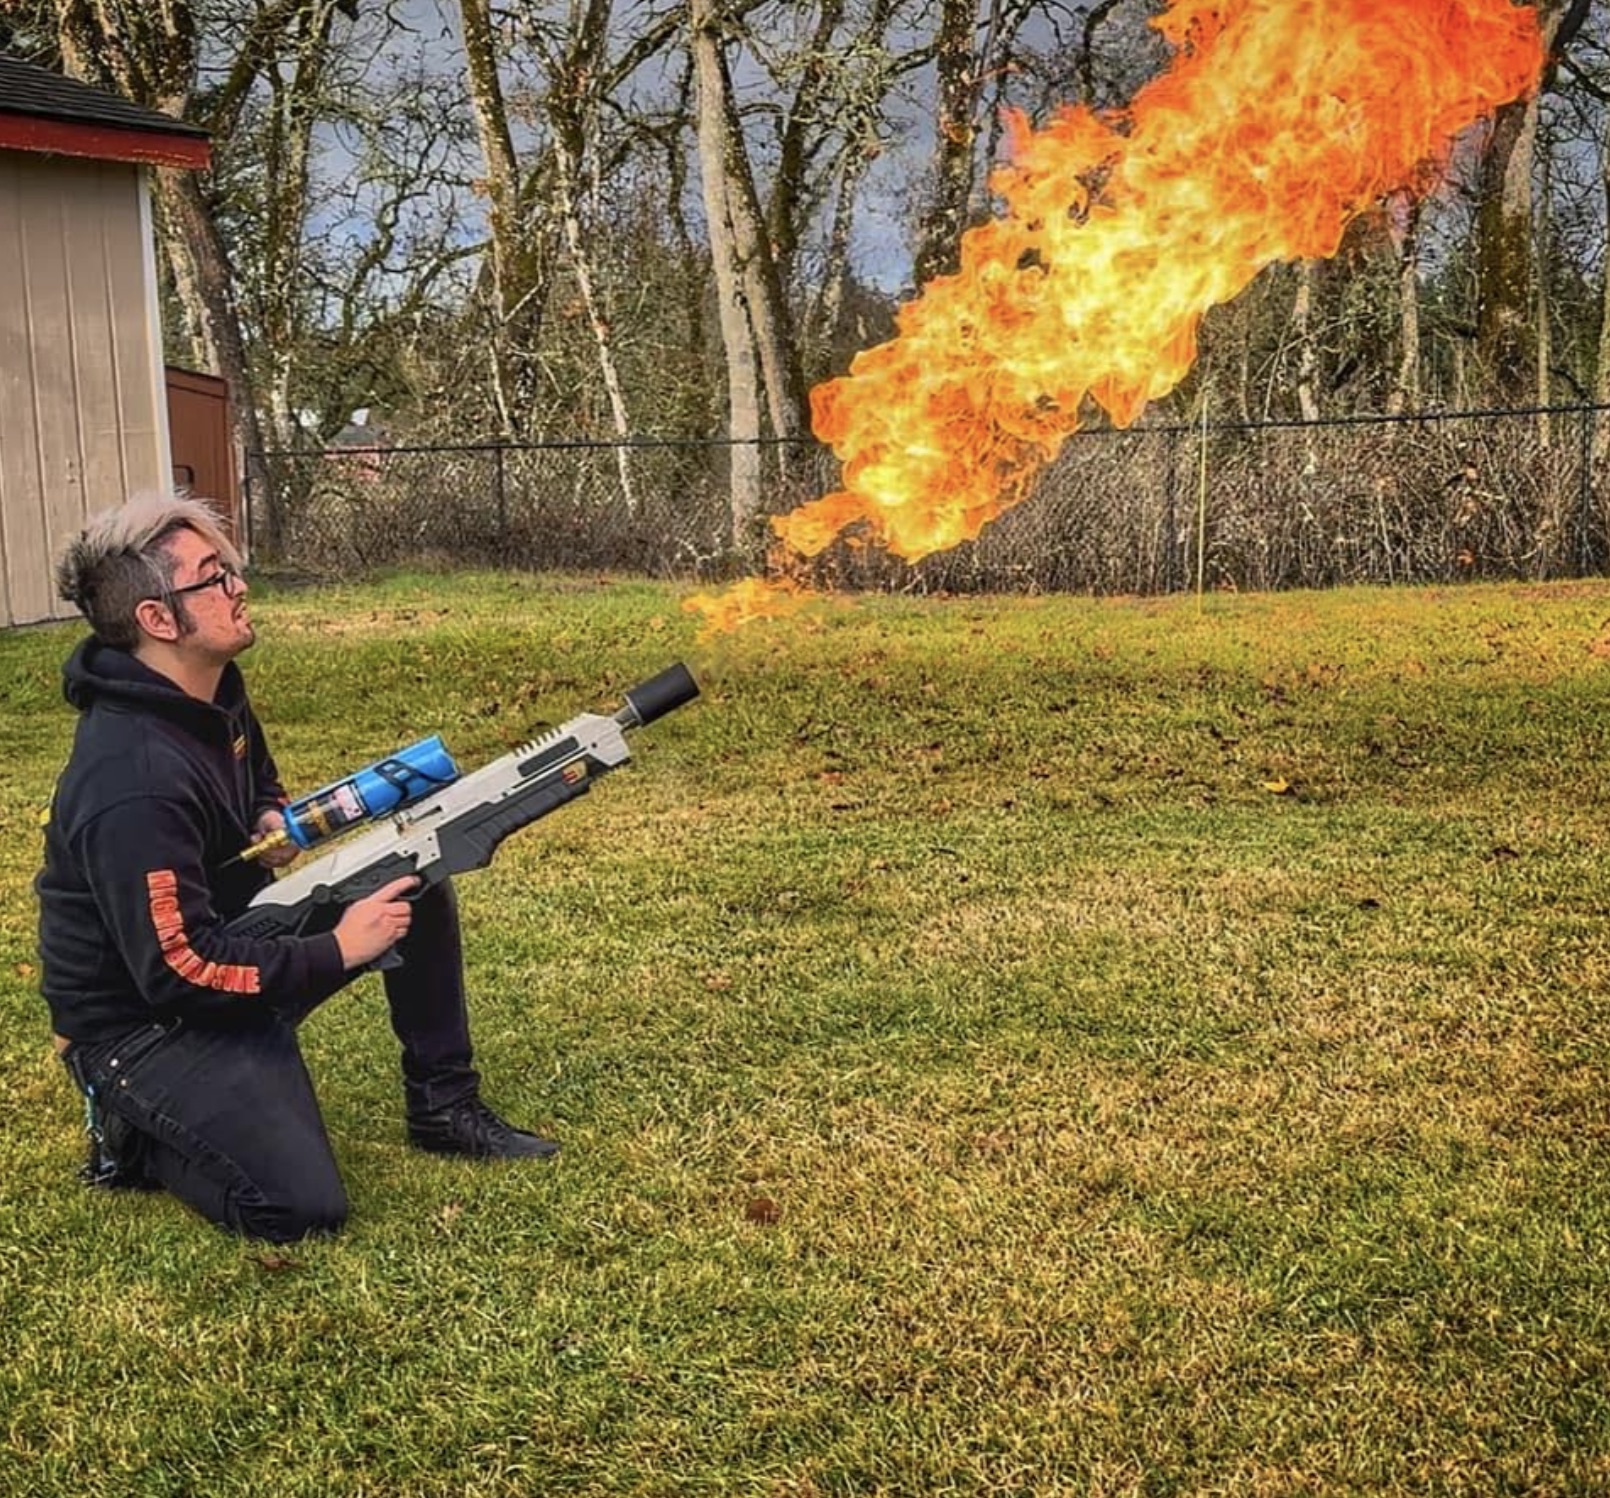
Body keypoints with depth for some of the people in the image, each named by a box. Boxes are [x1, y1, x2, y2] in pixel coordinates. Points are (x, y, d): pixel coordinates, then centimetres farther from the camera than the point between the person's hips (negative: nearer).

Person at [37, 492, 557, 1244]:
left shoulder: (214, 692, -1)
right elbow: (178, 971, -30)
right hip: (145, 1023, -9)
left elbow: (258, 789, 21)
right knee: (302, 1207, -20)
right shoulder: (132, 783, -31)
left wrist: (271, 823, -4)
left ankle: (444, 1105, 9)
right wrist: (338, 949, -23)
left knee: (415, 880, 1)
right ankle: (134, 1131, 5)